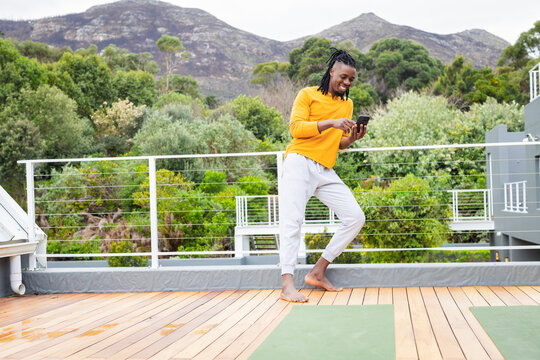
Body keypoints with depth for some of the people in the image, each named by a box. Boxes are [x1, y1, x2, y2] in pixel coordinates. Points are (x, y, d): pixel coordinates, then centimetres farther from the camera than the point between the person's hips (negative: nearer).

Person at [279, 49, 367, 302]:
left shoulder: (347, 104, 22)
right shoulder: (308, 95, 4)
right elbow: (295, 127, -9)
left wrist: (352, 138, 0)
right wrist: (331, 123, -19)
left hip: (326, 171, 6)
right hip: (300, 164, -6)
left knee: (356, 217, -3)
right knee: (292, 221, -15)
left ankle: (318, 272, 2)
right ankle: (287, 285, -17)